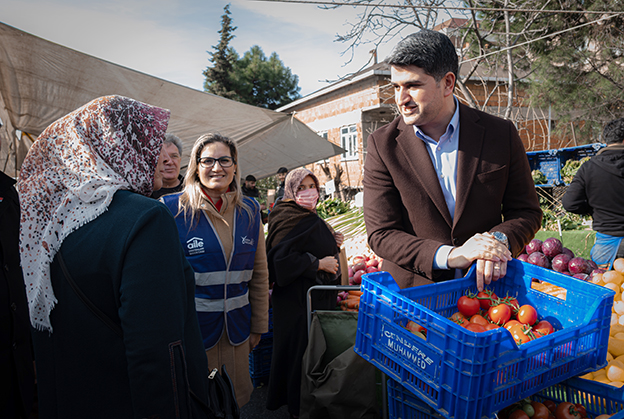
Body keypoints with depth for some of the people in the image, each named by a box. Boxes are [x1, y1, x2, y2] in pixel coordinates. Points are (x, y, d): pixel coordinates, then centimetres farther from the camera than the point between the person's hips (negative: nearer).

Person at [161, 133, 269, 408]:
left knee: (237, 400, 17)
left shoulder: (249, 210, 3)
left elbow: (259, 274, 9)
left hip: (236, 328, 4)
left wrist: (258, 325, 10)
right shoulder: (173, 209, -9)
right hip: (191, 328, -3)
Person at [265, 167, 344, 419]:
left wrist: (333, 242, 7)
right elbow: (282, 256, -25)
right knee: (300, 350, 1)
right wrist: (318, 263, -19)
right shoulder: (288, 217, -16)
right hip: (298, 300, -10)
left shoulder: (310, 217, 15)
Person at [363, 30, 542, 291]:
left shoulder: (501, 134, -2)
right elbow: (380, 234, -7)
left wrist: (499, 239, -17)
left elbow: (527, 212, 7)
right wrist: (448, 256, -23)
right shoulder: (383, 145, -5)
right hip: (411, 293, -1)